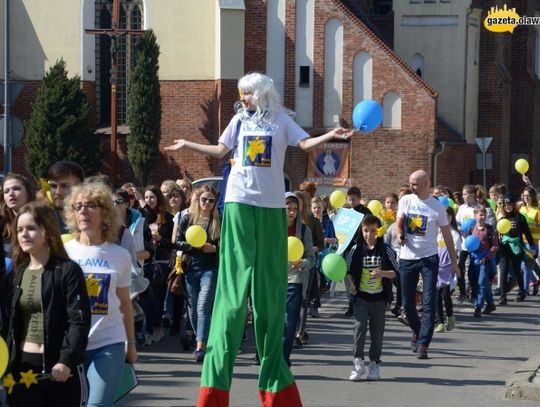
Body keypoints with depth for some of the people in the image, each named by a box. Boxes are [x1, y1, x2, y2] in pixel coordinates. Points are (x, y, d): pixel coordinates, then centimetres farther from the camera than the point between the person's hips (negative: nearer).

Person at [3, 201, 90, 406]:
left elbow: (80, 320, -12)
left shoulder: (68, 271, -6)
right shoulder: (17, 274, 12)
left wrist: (67, 360, -21)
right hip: (23, 365, 5)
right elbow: (11, 322, 16)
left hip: (60, 367, -5)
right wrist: (7, 364, 9)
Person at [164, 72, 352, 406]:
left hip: (270, 206, -1)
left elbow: (306, 143, -5)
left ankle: (271, 362, 12)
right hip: (239, 204, 1)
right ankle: (218, 365, -2)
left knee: (269, 281, 4)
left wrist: (331, 135, -21)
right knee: (235, 279, -2)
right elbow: (220, 150, 18)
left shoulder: (281, 120, 5)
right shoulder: (239, 120, 11)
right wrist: (187, 145, 19)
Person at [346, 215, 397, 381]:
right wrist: (351, 285, -7)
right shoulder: (356, 249, 0)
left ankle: (374, 364, 18)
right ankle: (358, 362, -6)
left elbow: (395, 272, 0)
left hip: (379, 297, 1)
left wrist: (383, 273, -19)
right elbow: (349, 270, 8)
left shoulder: (386, 250, -2)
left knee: (377, 331, 6)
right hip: (361, 296, 0)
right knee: (360, 326, -15)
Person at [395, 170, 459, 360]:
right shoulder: (405, 200, 4)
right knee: (407, 303, 7)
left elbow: (447, 234, 2)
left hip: (429, 258, -3)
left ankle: (423, 344, -6)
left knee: (429, 303, -8)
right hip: (407, 258, 3)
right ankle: (417, 332, 34)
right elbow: (399, 223, 5)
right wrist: (400, 235, -20)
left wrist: (454, 262, 2)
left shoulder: (437, 207, -4)